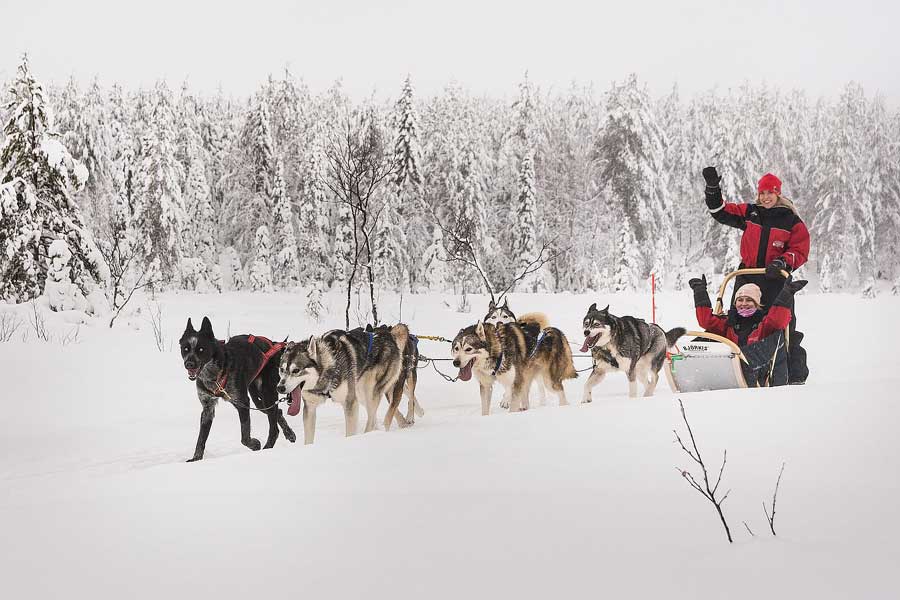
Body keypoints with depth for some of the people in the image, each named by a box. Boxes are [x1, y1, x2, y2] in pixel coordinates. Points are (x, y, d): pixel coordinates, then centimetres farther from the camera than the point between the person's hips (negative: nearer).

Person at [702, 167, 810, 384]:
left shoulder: (792, 220, 0)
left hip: (777, 279, -3)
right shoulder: (749, 213, 9)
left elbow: (800, 251, -3)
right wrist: (713, 189, 1)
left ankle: (796, 374, 4)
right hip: (747, 276, 3)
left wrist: (783, 262, -20)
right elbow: (720, 212, 13)